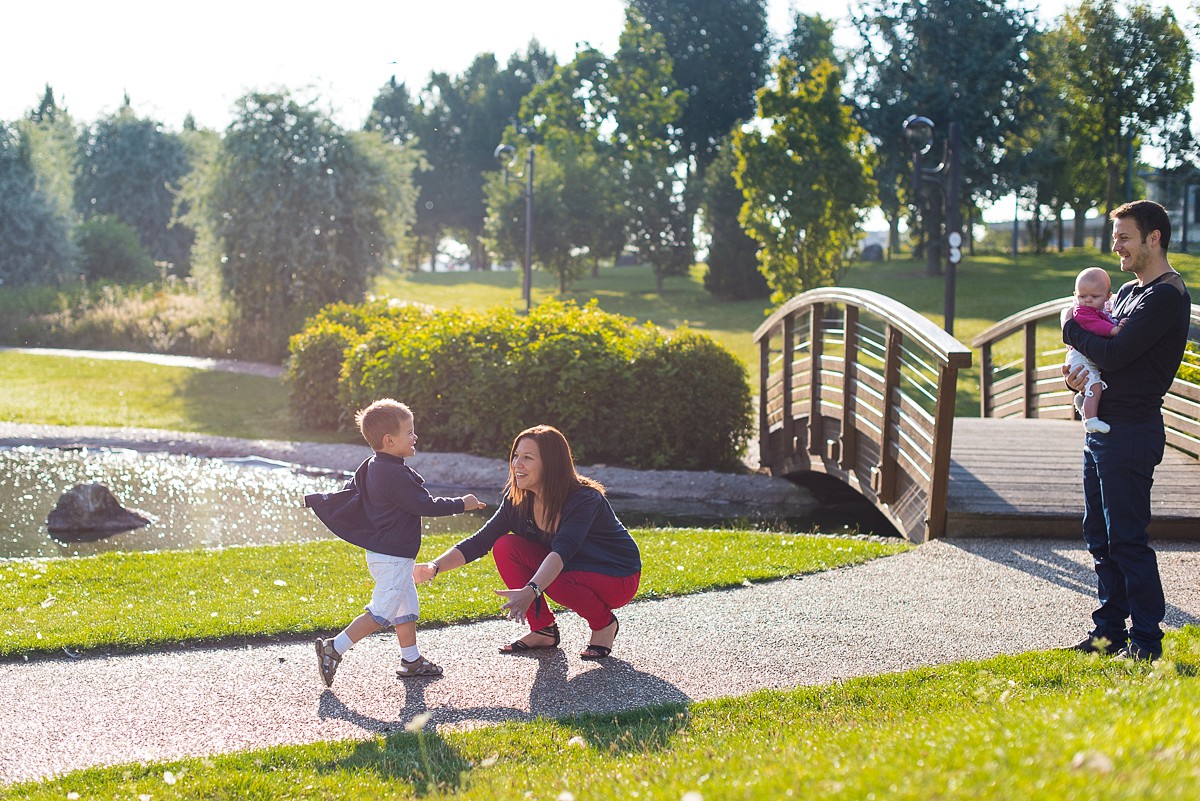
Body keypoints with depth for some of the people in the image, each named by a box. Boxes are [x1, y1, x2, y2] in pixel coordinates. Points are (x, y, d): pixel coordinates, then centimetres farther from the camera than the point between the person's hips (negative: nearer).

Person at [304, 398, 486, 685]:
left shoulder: (369, 468, 8)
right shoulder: (396, 475, -22)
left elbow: (348, 493, 16)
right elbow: (426, 506, -19)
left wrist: (316, 500, 29)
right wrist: (462, 504, -7)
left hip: (385, 554, 11)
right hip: (393, 557, -11)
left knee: (407, 608, 17)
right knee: (381, 613, -7)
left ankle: (411, 660, 25)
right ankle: (333, 649, -6)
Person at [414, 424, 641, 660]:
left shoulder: (585, 500, -29)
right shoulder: (518, 501, -9)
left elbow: (562, 551, -43)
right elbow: (480, 541, -10)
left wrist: (530, 592, -58)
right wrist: (434, 567, -25)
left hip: (617, 577, -6)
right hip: (569, 567, 6)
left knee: (555, 583, -37)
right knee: (505, 547, -16)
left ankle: (604, 624, -5)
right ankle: (543, 631, -4)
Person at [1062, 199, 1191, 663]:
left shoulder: (1166, 297, -14)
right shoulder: (1129, 292, 18)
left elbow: (1115, 354, -22)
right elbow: (1106, 351, 20)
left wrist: (1072, 331, -5)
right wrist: (1078, 374, -2)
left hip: (1132, 431, -10)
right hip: (1103, 429, 10)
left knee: (1126, 538, -7)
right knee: (1100, 536, 13)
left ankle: (1145, 641, 1)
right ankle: (1109, 632, 21)